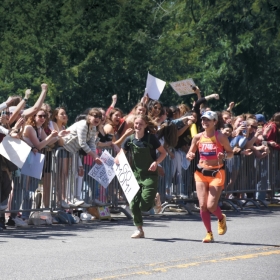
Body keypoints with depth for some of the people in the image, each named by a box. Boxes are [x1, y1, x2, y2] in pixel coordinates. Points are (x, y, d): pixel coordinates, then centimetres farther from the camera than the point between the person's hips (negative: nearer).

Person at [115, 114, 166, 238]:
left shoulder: (151, 138, -7)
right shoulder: (130, 139, 2)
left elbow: (163, 153, 0)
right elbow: (120, 155, 9)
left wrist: (156, 162, -18)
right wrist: (116, 161, -14)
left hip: (150, 175, -4)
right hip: (135, 175, 4)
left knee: (144, 205, -13)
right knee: (134, 204, -2)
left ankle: (155, 199, 23)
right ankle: (139, 230, 15)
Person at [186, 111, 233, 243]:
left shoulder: (221, 137, -6)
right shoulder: (198, 137, 3)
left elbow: (230, 152, 3)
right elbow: (190, 153, 11)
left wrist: (224, 156, -19)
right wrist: (190, 155, -12)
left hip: (216, 173, -3)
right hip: (201, 173, 3)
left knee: (211, 206, -11)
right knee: (202, 205, -3)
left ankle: (221, 219, 24)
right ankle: (209, 233, 11)